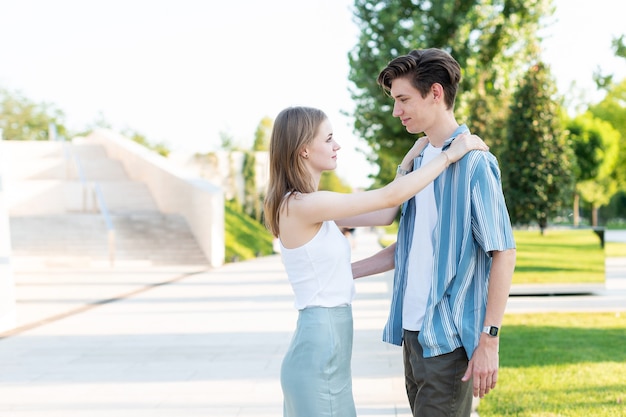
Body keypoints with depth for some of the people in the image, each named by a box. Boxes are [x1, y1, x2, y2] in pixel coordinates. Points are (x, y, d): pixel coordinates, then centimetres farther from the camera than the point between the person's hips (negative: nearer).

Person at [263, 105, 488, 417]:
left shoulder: (308, 206, 10)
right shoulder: (302, 205, -19)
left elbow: (382, 214, 12)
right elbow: (390, 196, -17)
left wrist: (410, 160, 12)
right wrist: (449, 155, -8)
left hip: (322, 342, 9)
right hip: (320, 351, -9)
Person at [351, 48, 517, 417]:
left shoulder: (473, 161, -12)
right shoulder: (420, 161, 13)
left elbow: (504, 253, -14)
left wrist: (489, 340, -18)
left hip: (450, 335, -8)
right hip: (412, 331, 8)